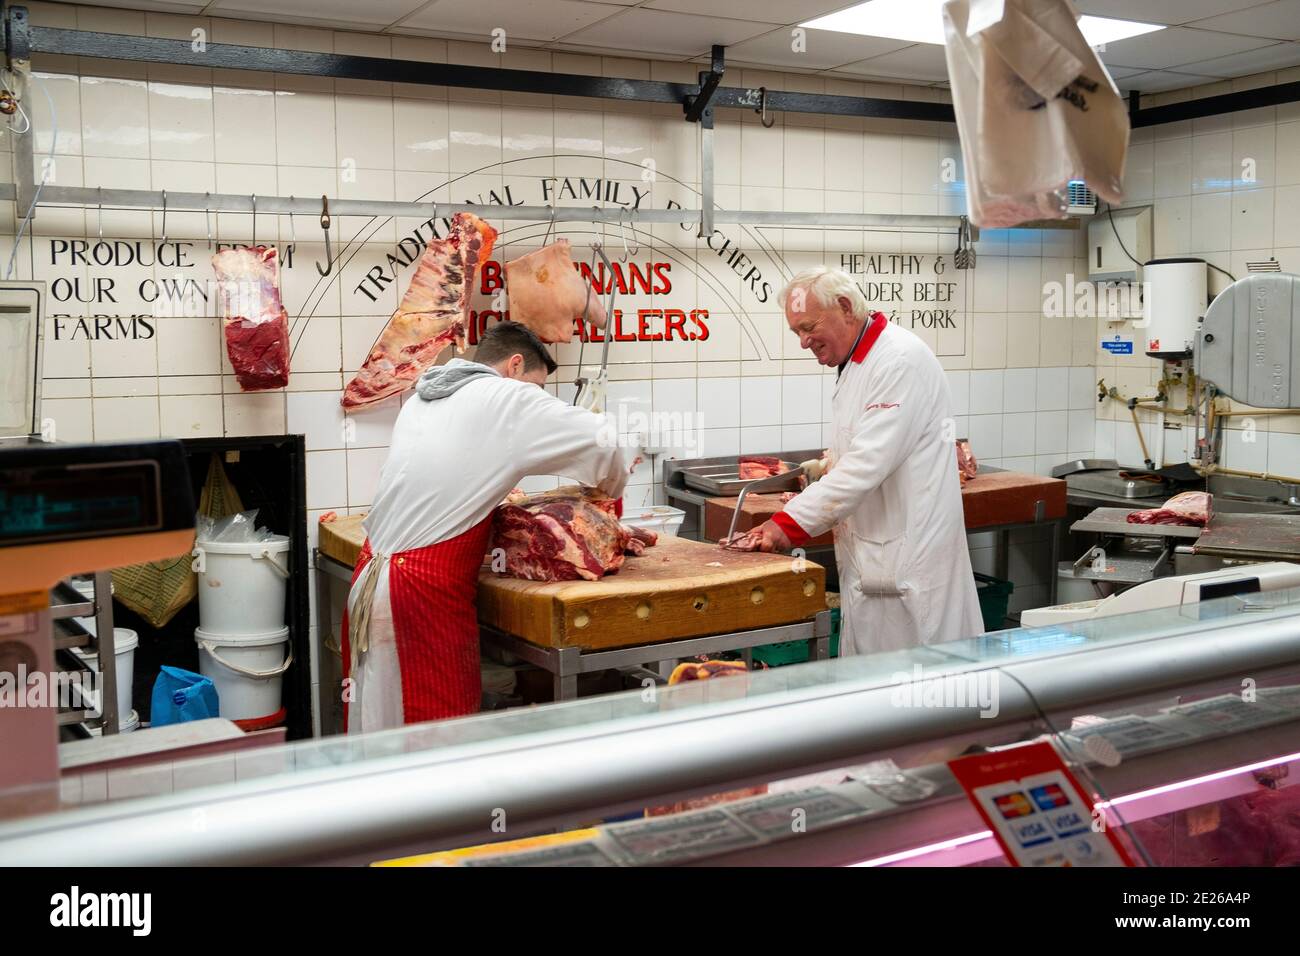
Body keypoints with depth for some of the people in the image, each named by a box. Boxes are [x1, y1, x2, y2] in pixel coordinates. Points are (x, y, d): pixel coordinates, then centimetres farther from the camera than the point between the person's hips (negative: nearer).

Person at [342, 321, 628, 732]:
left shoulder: (422, 399, 17)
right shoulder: (510, 400, -4)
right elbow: (604, 444, -1)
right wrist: (609, 496, 17)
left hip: (370, 577, 8)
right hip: (425, 593, -8)